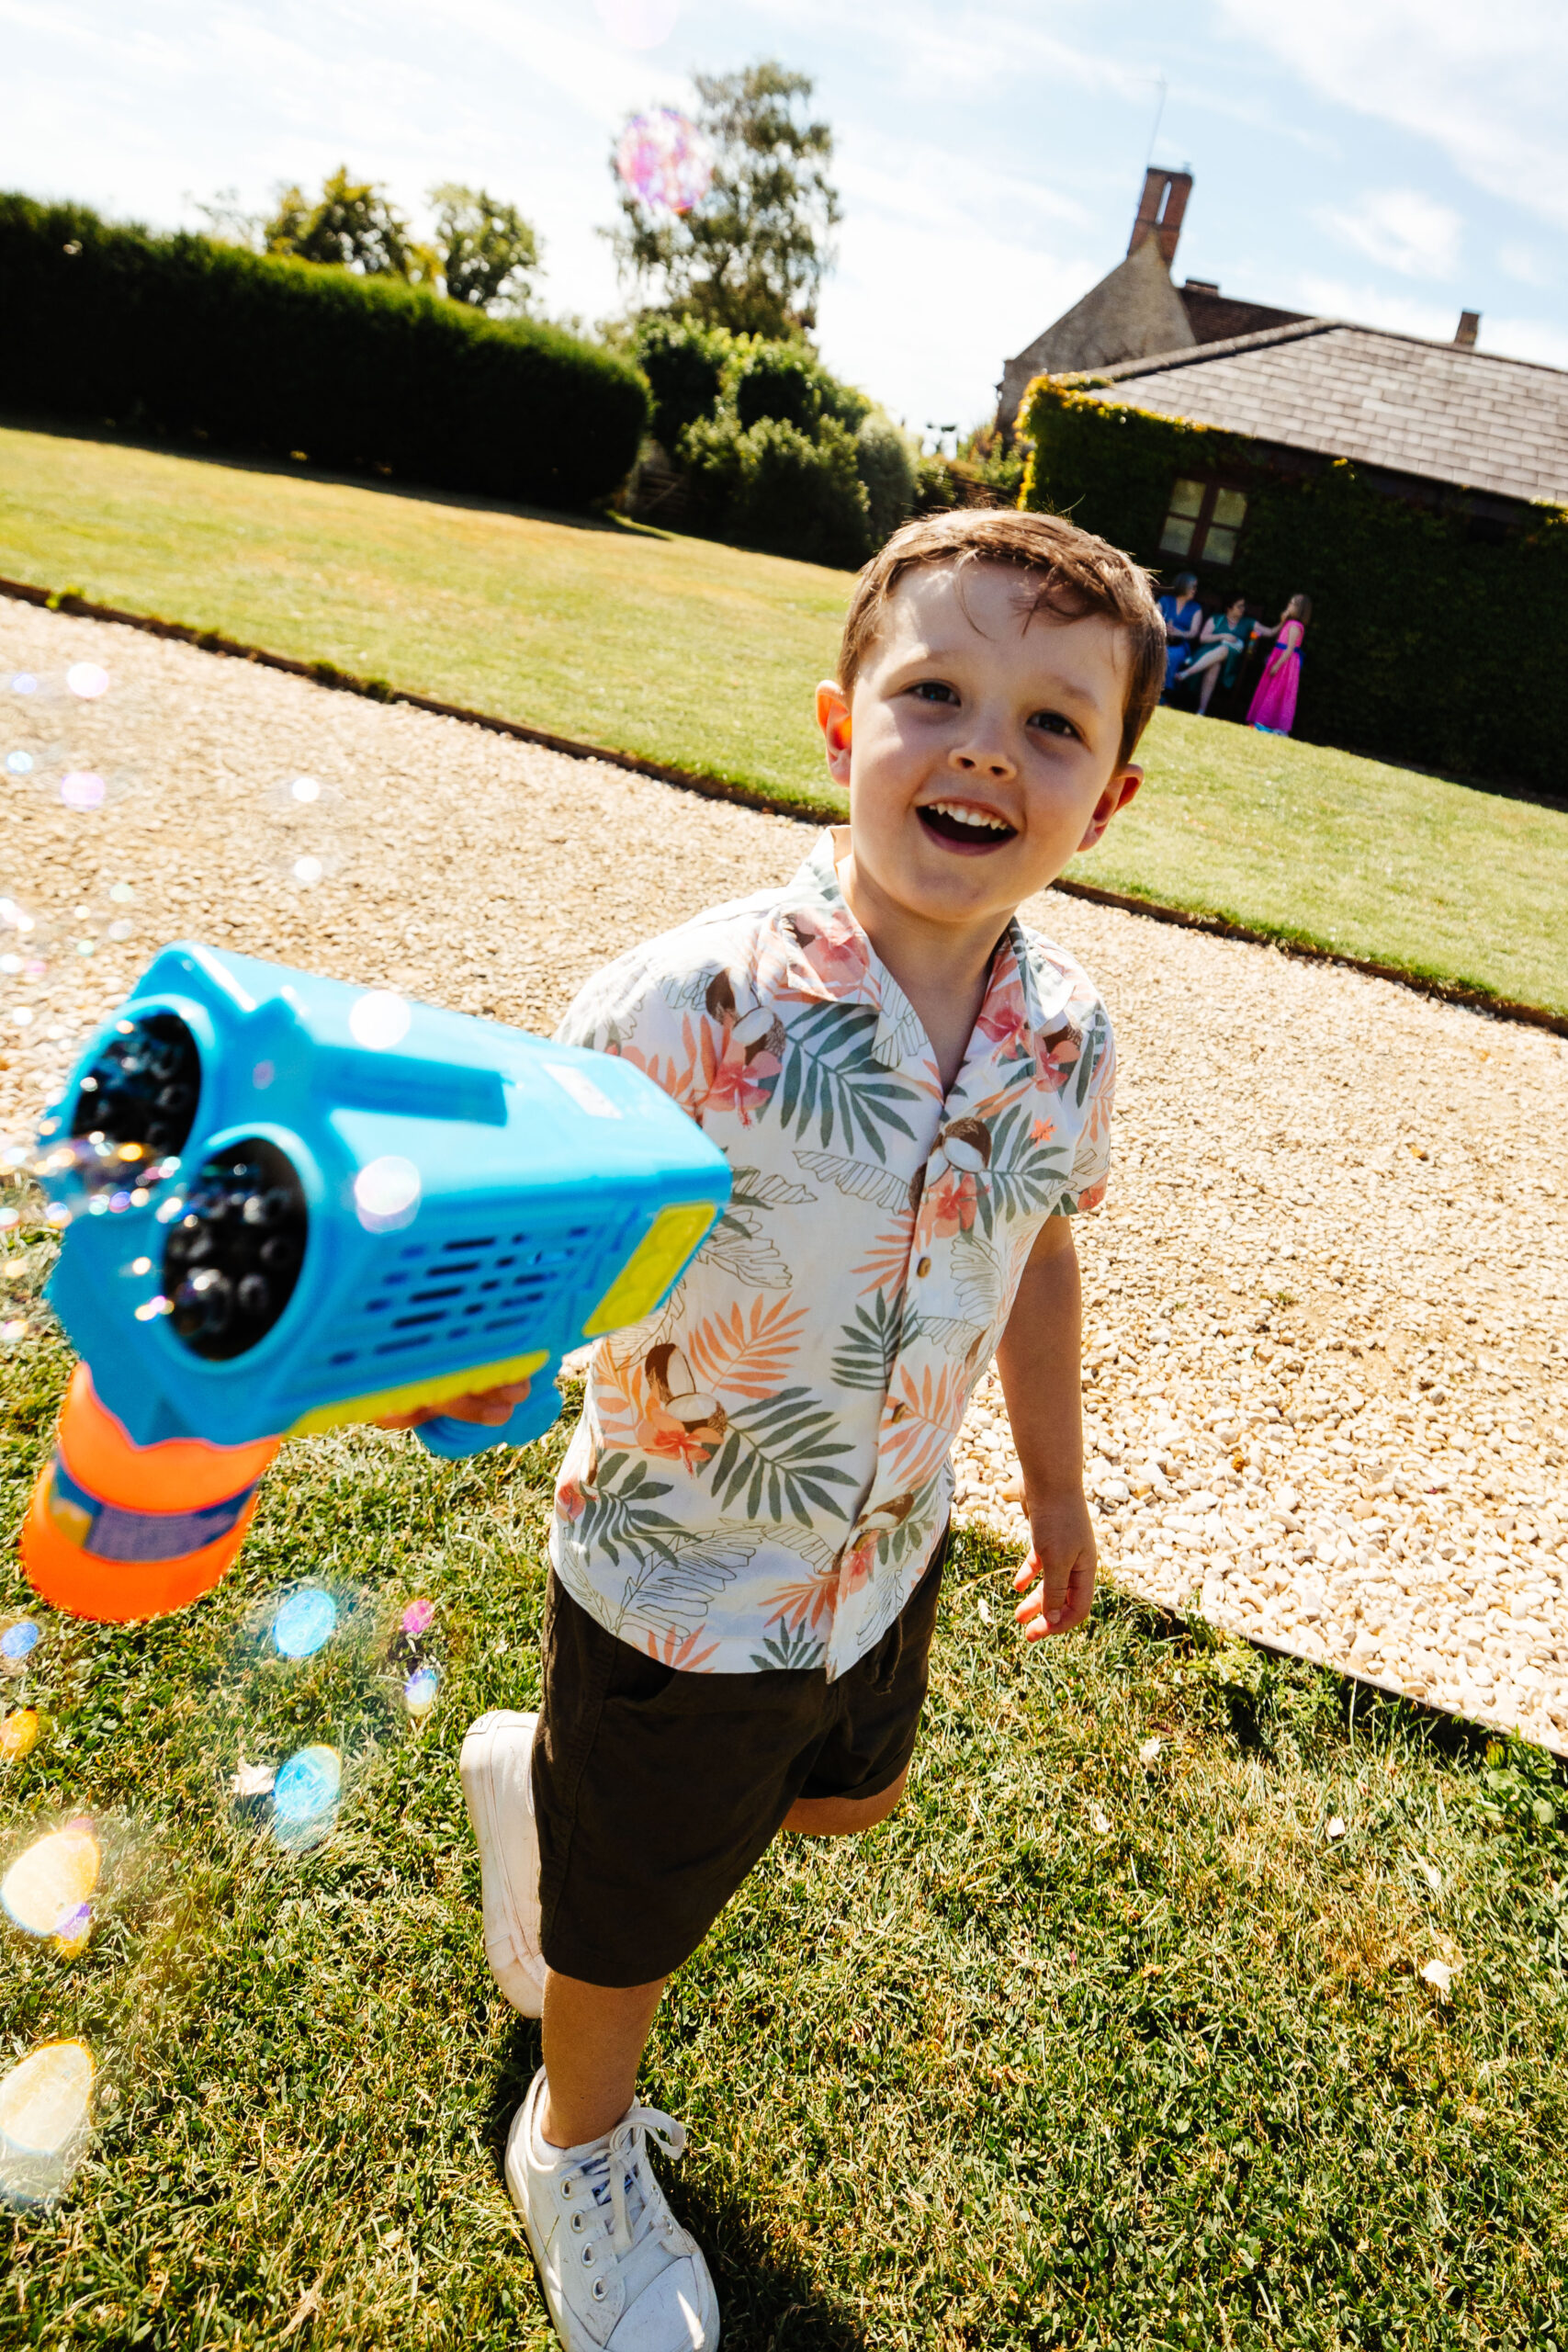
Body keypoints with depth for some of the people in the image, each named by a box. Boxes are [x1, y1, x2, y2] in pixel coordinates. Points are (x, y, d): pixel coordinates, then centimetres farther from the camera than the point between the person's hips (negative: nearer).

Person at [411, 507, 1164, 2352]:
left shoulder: (1068, 1040, -12)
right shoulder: (692, 1006, -30)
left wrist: (1058, 1488, 15)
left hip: (885, 1563, 6)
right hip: (678, 1592, -5)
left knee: (846, 1801, 33)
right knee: (633, 1917, 21)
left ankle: (537, 1779, 59)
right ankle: (580, 2153, 58)